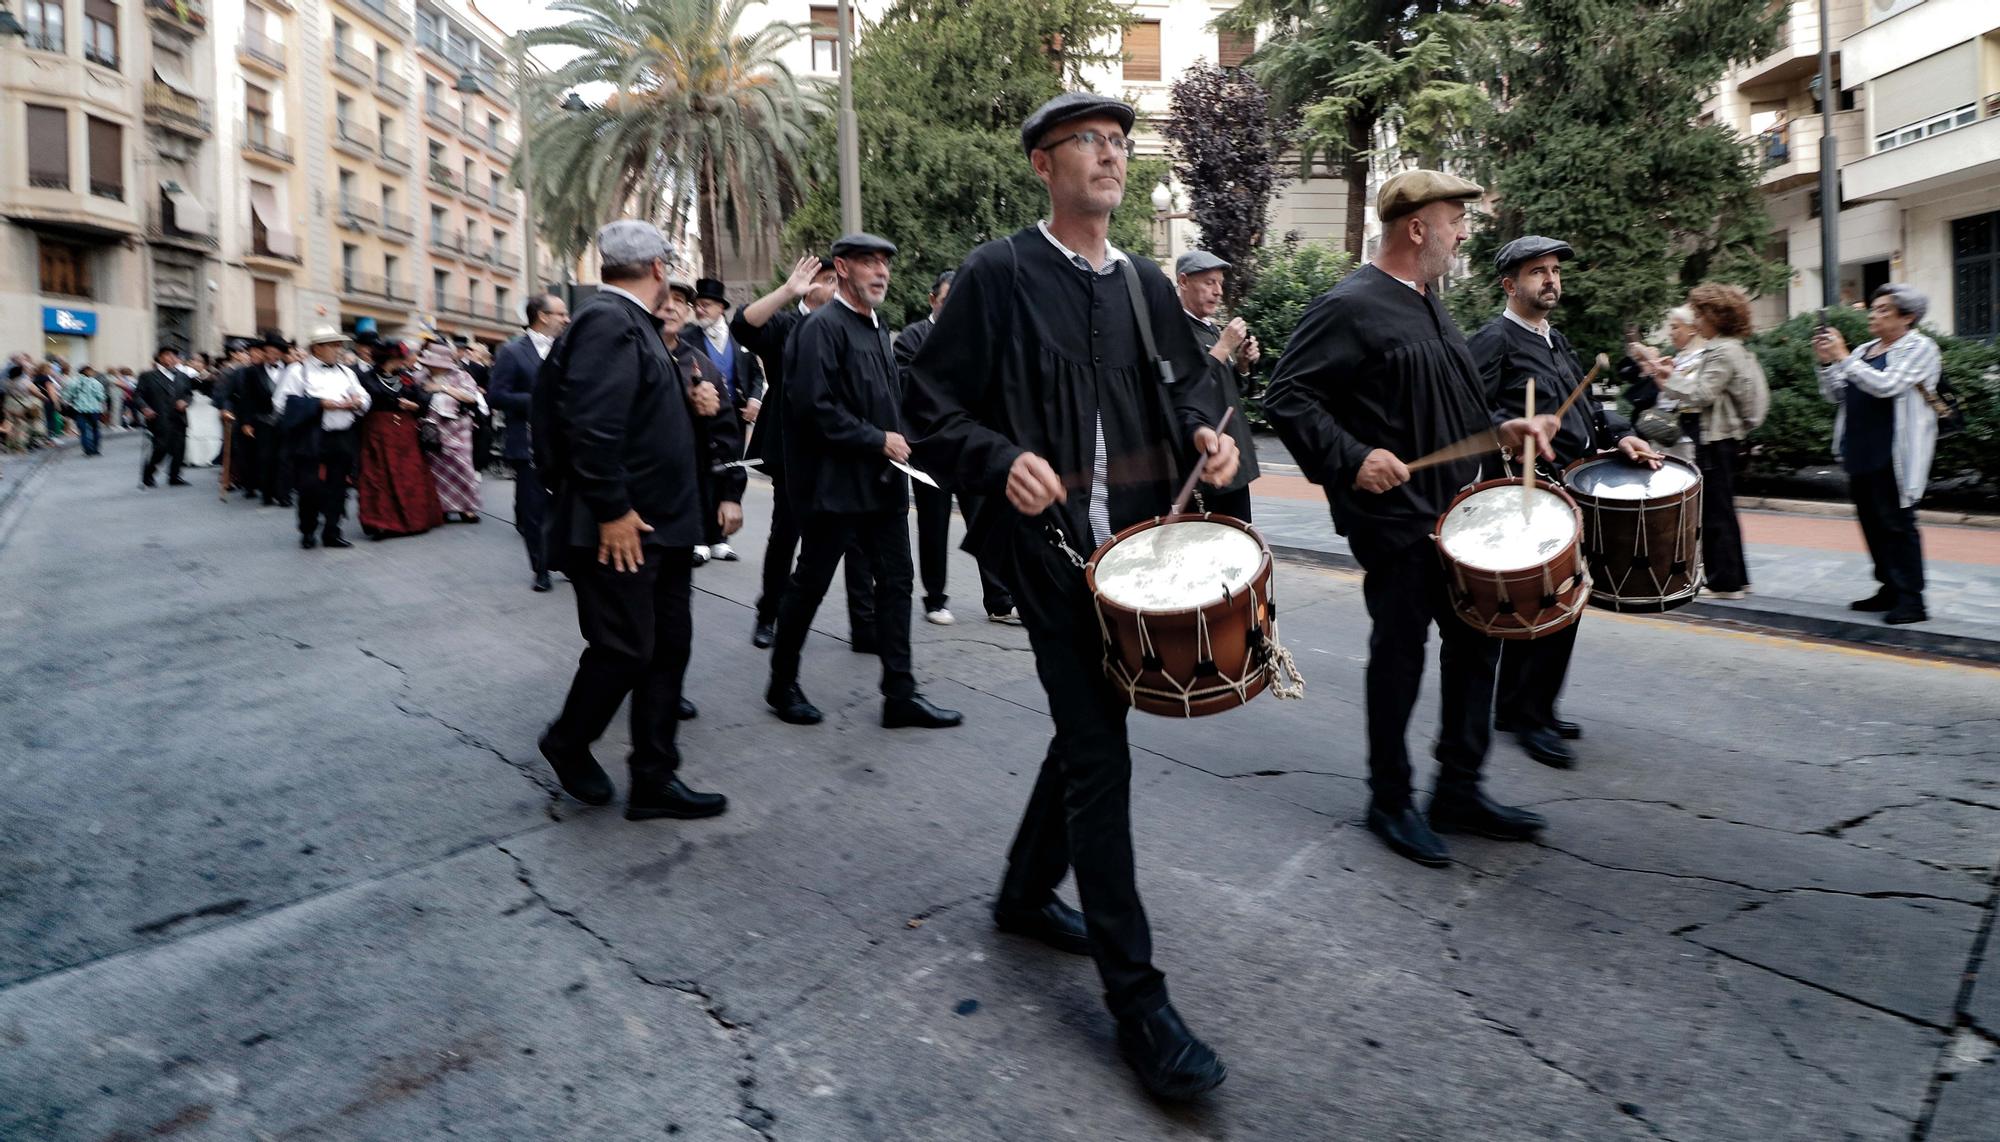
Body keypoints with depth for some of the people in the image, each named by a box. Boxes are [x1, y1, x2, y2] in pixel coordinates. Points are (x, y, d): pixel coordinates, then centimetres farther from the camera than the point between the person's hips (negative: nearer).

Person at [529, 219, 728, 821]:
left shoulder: (630, 322, 15)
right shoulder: (608, 321, -15)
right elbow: (592, 426, -24)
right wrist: (613, 511, -22)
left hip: (658, 525, 10)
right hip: (623, 527, -10)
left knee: (667, 648, 11)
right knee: (623, 650, 1)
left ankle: (654, 780, 20)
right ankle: (567, 743, 27)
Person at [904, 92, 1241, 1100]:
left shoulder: (1146, 283, 12)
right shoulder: (997, 276, -4)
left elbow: (1190, 380, 22)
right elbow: (931, 407, -5)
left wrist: (1207, 431, 0)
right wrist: (1003, 461, -22)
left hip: (1139, 541, 7)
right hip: (1051, 545, -6)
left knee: (1088, 726, 16)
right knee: (1098, 754, -7)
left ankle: (1025, 894, 39)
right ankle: (1135, 997, 3)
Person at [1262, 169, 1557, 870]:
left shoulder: (1429, 307, 15)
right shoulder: (1350, 307, -14)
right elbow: (1287, 397, -18)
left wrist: (1500, 428, 8)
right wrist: (1351, 458, -27)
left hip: (1456, 509, 9)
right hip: (1393, 515, -9)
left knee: (1475, 639, 13)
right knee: (1399, 654, 1)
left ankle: (1459, 790, 27)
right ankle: (1390, 803, 19)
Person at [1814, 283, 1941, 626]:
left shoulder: (1919, 347, -5)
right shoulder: (1863, 350, 16)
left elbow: (1886, 385, -20)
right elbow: (1835, 394, 14)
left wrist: (1843, 358, -18)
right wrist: (1826, 363, -1)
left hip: (1893, 454, -7)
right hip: (1861, 451, 8)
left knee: (1896, 522, -7)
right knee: (1872, 521, 11)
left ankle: (1911, 600, -3)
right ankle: (1890, 589, 21)